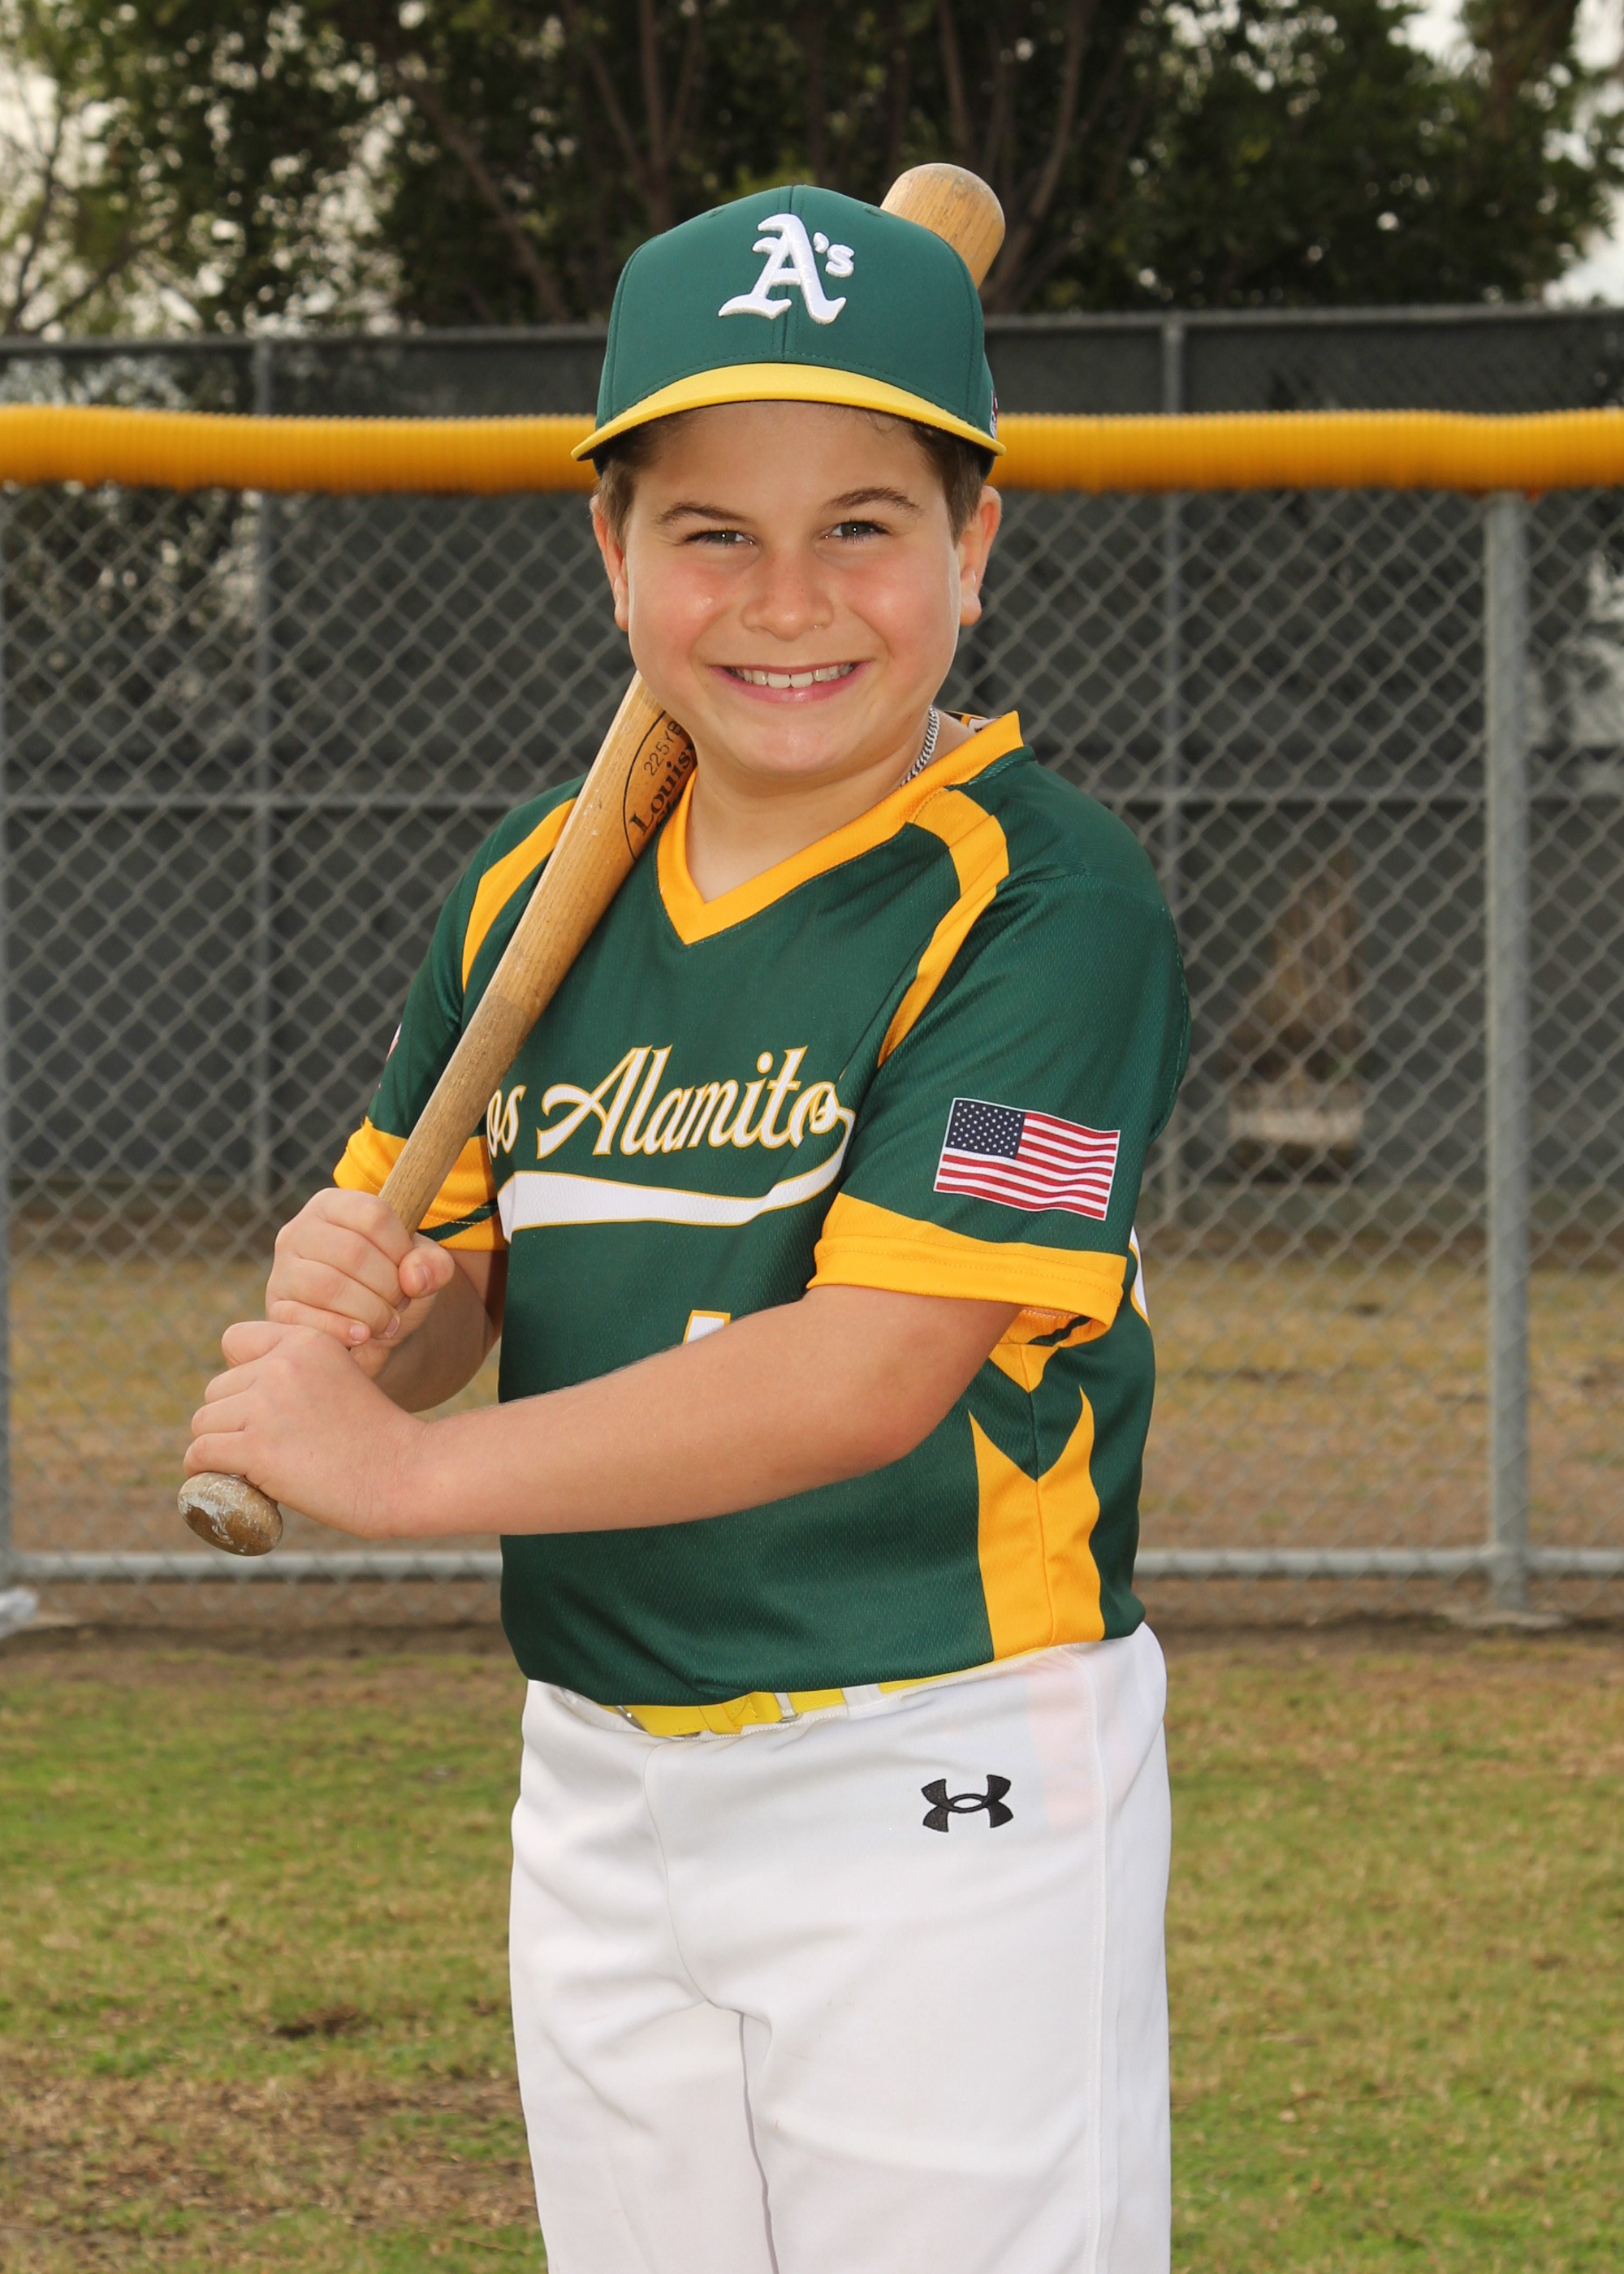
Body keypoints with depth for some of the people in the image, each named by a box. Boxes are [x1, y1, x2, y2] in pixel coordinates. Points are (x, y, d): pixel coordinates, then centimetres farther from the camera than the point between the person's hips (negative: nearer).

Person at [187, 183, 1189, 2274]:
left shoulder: (1044, 899, -14)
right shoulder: (536, 884, 7)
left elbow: (875, 1370, -22)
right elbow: (441, 1300, 12)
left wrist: (413, 1470, -20)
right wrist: (359, 1297, -13)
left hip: (939, 1790, -6)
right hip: (599, 1785, 6)